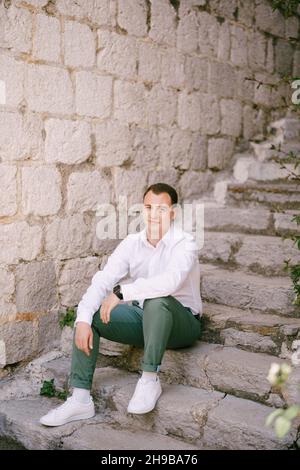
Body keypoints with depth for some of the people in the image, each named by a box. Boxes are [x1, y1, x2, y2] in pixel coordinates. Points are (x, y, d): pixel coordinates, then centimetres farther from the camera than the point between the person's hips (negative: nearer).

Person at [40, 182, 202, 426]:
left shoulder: (184, 242, -18)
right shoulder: (132, 243, -2)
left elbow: (170, 281, -38)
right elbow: (102, 281, -11)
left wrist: (122, 292, -36)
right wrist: (83, 319, -26)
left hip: (181, 322, -5)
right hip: (143, 317, 6)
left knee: (157, 301, -38)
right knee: (89, 316, -12)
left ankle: (150, 379, -23)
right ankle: (80, 399, -12)